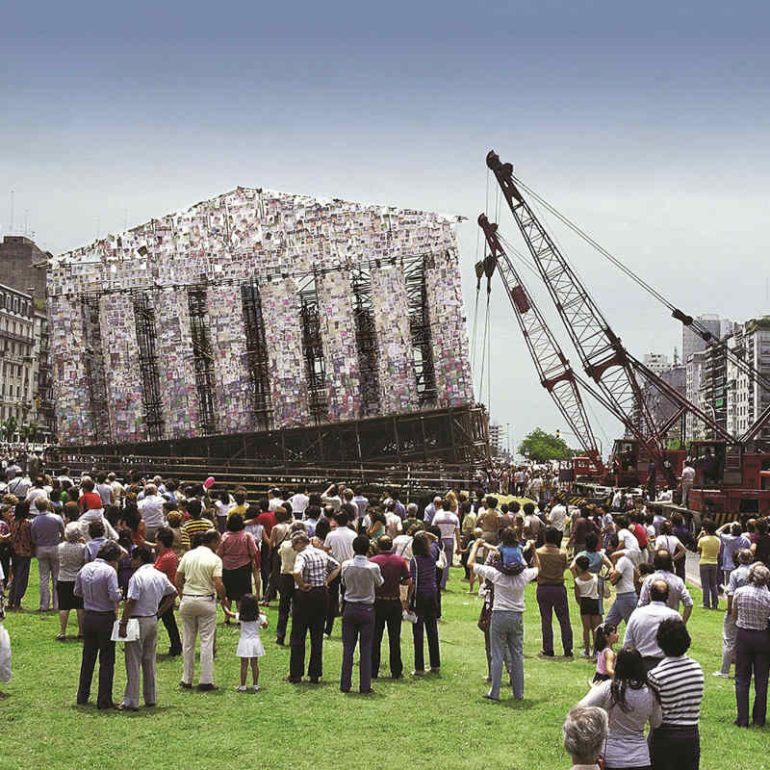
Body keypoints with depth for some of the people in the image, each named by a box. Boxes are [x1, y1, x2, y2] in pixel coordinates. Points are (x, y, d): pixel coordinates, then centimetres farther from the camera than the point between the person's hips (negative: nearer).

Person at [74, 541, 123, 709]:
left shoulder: (85, 568, 2)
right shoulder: (109, 571, -17)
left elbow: (77, 591, 11)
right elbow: (114, 596, -21)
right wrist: (121, 594, 0)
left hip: (88, 617, 6)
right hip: (105, 618, -6)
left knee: (88, 657, 18)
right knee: (107, 660, 3)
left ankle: (82, 696, 26)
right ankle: (104, 700, 4)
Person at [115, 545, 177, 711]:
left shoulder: (138, 576, -17)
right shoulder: (160, 576, 7)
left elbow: (130, 603, -20)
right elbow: (173, 593, 19)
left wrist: (123, 624, -17)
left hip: (138, 621, -7)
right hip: (153, 621, 7)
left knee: (133, 663, -2)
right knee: (149, 661, 16)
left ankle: (130, 702, 0)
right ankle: (151, 698, 21)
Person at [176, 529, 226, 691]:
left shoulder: (188, 555, 4)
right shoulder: (215, 559, -9)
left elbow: (178, 581, 5)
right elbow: (218, 585, -16)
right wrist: (223, 599, 1)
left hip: (187, 600, 4)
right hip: (206, 602, -4)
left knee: (188, 641, 12)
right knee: (206, 642, 2)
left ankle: (187, 680, 16)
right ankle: (206, 681, 3)